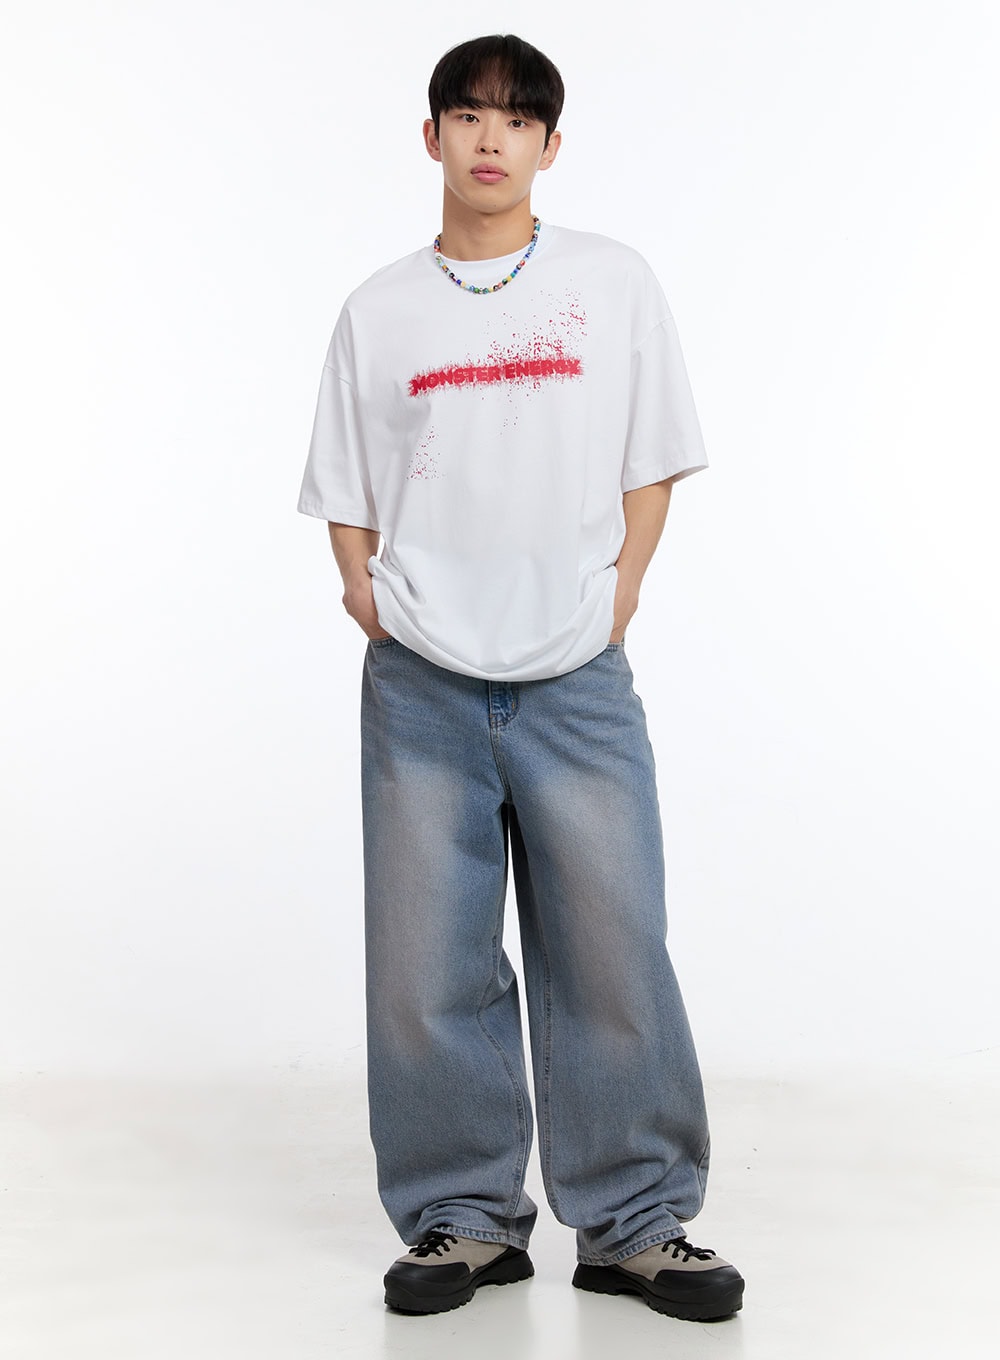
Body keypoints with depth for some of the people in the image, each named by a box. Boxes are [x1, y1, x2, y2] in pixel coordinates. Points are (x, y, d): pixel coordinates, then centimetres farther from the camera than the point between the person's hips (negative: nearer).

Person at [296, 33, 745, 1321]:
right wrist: (370, 603, -1)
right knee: (427, 963, 3)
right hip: (421, 687, 1)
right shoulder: (380, 307, 9)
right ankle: (463, 1217, 17)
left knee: (612, 956, -1)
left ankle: (633, 1224, 13)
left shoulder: (613, 281, 7)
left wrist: (614, 602, -1)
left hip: (576, 683, -1)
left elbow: (652, 466, 9)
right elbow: (345, 495, 13)